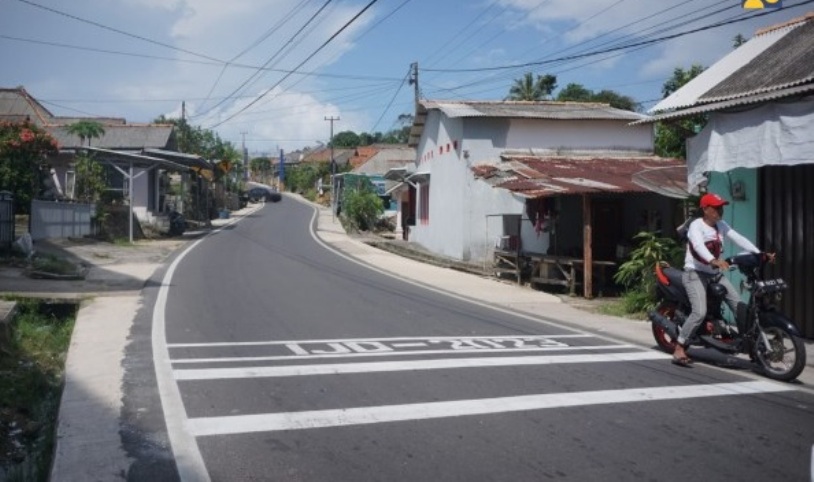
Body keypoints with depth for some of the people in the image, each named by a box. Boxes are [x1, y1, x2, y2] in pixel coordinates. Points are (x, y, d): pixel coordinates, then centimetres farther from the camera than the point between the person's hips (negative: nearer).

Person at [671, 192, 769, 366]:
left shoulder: (721, 225, 8)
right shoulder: (696, 225, -14)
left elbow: (739, 239, -1)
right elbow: (698, 246, -32)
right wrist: (714, 260, -51)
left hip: (714, 274, 7)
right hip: (695, 274, -7)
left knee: (739, 306, -2)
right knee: (700, 312, -22)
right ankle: (679, 349, -14)